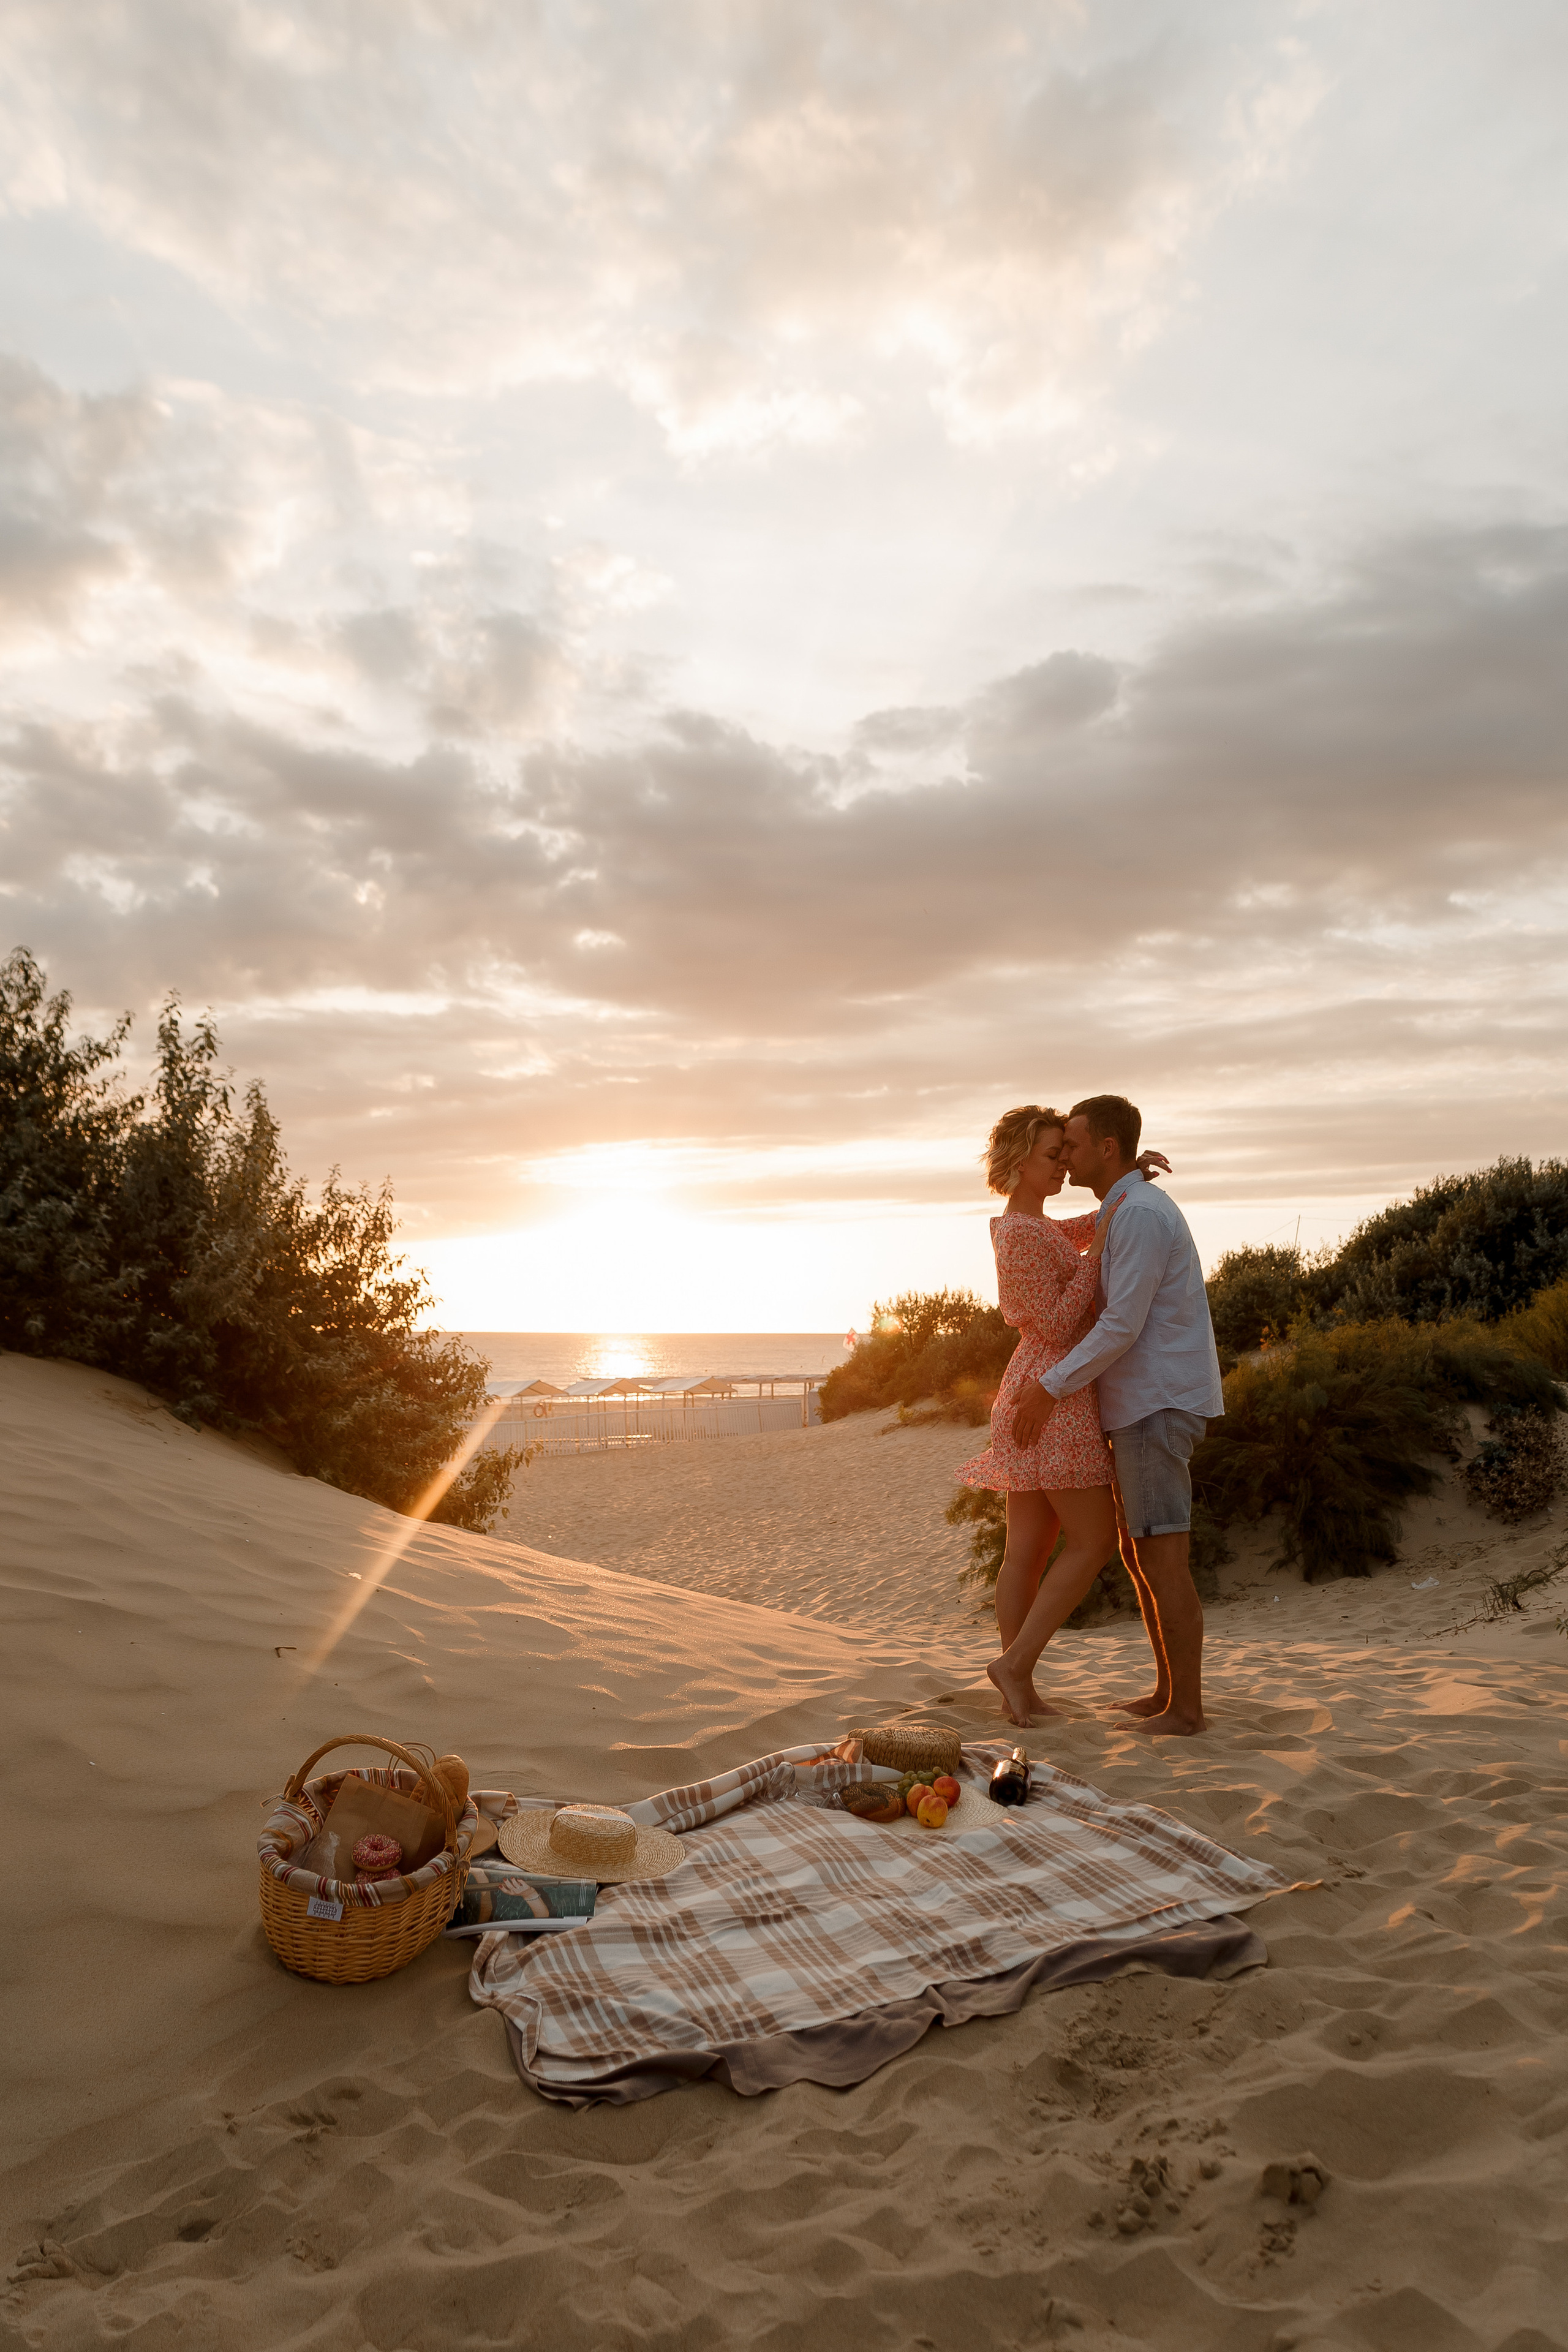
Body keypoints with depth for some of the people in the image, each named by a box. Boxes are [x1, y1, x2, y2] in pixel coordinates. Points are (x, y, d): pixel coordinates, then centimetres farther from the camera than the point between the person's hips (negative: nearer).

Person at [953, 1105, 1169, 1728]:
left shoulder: (1025, 1227, 16)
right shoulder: (1023, 1235, -15)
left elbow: (1102, 1227, 27)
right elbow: (1056, 1325, -19)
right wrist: (1098, 1249, -17)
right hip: (1055, 1396, -10)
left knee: (1029, 1549, 9)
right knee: (1093, 1542, -2)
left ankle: (1018, 1692, 13)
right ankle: (1016, 1663, -1)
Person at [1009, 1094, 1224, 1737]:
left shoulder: (1140, 1214, -17)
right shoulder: (1134, 1212, 17)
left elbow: (1122, 1327, -21)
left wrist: (1049, 1389, -16)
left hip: (1156, 1406, -10)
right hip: (1143, 1406, 10)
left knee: (1163, 1560, -4)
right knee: (1139, 1555, 14)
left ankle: (1186, 1707, 5)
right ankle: (1168, 1692, 22)